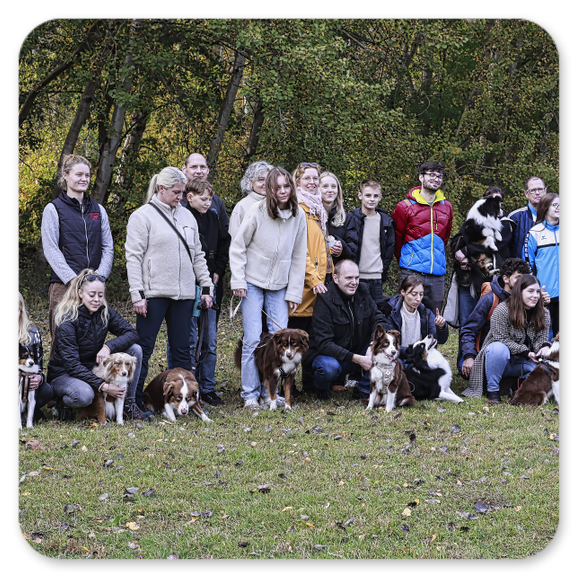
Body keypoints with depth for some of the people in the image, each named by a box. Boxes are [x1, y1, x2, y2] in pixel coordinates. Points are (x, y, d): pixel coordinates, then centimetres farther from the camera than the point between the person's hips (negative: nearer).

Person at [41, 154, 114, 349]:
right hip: (64, 285, -4)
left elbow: (108, 247, 12)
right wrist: (72, 279, -14)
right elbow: (51, 250, -5)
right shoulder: (54, 209, 3)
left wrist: (99, 277, -4)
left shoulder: (98, 210, 16)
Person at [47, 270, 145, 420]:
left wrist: (109, 346, -29)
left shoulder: (104, 312, -5)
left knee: (135, 349, -13)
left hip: (94, 369, 6)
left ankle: (129, 403, -4)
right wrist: (102, 386, -33)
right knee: (84, 394, -41)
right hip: (63, 374, -6)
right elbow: (71, 364, -26)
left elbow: (131, 333, -10)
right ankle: (63, 402, -5)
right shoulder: (68, 321, -22)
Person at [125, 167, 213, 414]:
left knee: (182, 348, 9)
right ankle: (134, 401, 1)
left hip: (184, 293, 5)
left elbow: (197, 255, 19)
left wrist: (206, 287, 12)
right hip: (154, 293, -5)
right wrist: (137, 294, -13)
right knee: (144, 348, -4)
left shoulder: (186, 216, 15)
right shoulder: (142, 216, -3)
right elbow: (133, 257, -7)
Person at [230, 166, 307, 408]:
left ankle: (270, 392, 11)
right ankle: (250, 393, 4)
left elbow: (298, 257, 5)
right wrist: (238, 281, -10)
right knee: (253, 340, -6)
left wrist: (294, 292, 3)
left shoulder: (298, 216, -1)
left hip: (279, 287, 3)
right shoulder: (256, 212, -11)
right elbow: (237, 248, -4)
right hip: (253, 282, -3)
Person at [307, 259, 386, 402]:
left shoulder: (362, 292, -1)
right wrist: (357, 359, -31)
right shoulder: (325, 300, -19)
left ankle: (364, 389, -4)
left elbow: (378, 319, -2)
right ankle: (321, 387, 0)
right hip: (328, 355, -6)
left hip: (357, 352, 6)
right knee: (330, 368, -38)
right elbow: (323, 343, -25)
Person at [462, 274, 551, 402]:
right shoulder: (501, 310, -18)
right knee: (498, 348, -40)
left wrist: (544, 348, -23)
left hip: (523, 363, 5)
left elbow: (542, 338, 2)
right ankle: (492, 389, -23)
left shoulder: (544, 313, 0)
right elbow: (502, 340, -18)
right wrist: (525, 352, -25)